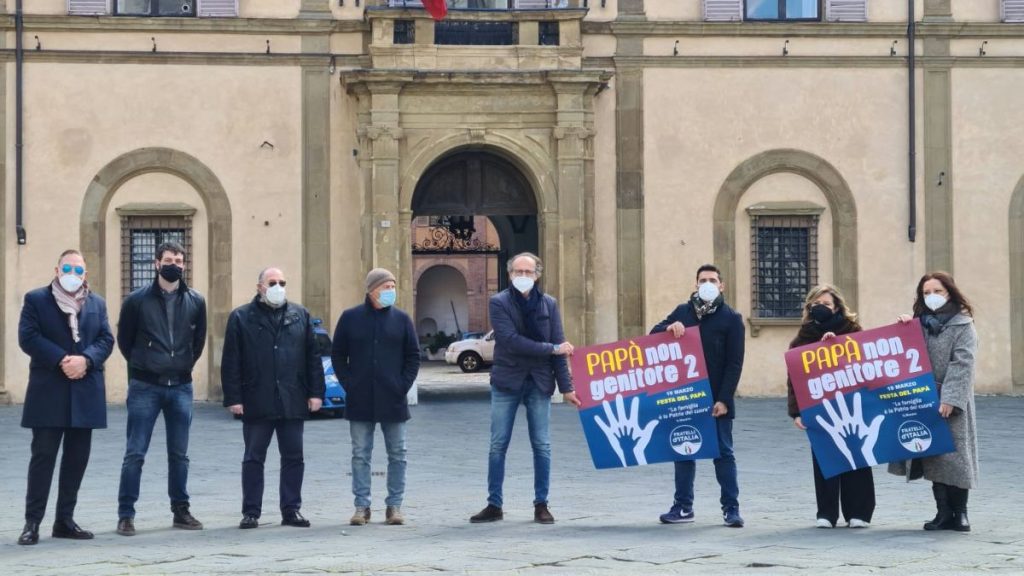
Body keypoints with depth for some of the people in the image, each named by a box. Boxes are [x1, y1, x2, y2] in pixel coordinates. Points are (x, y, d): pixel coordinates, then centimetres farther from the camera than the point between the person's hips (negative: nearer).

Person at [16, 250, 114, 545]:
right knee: (43, 455, -4)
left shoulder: (97, 303, 14)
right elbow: (28, 337, -8)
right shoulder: (36, 299, 3)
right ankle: (32, 522, -1)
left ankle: (65, 520, 13)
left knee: (77, 458, 6)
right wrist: (61, 360, -17)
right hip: (48, 391, -4)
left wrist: (85, 359, -14)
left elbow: (106, 340, 5)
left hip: (85, 392, 4)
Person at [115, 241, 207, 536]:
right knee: (135, 454, -4)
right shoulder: (137, 300, -4)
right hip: (145, 387, -3)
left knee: (179, 454, 9)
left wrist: (184, 366, 12)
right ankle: (126, 514, 0)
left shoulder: (195, 302, 5)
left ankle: (181, 511, 18)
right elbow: (124, 339, 6)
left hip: (181, 387, 3)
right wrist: (141, 365, 9)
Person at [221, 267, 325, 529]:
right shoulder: (241, 318, 2)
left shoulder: (300, 316, 11)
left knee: (293, 458, 5)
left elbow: (312, 357, 10)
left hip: (293, 402, 2)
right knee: (253, 459, 3)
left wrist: (315, 392, 3)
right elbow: (230, 362, -1)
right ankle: (251, 512, 9)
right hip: (257, 404, -2)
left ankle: (291, 510, 13)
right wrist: (233, 398, -7)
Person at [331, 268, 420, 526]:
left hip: (393, 400, 1)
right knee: (360, 455, 3)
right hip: (360, 401, -1)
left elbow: (413, 356, 7)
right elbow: (338, 355, 6)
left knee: (397, 454, 4)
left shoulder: (401, 319, 4)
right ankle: (362, 506, 9)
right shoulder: (350, 318, 2)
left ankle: (394, 505, 11)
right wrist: (348, 384, -3)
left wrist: (404, 385, -4)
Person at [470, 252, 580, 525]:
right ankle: (494, 505, 9)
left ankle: (541, 504, 12)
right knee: (498, 445, 2)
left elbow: (559, 347, 3)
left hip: (539, 382, 2)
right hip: (507, 380, -2)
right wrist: (551, 348, -15)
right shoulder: (499, 303, -4)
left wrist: (566, 387, -2)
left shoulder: (548, 304, 5)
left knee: (542, 446, 3)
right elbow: (511, 341, -15)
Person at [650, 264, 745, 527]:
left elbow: (734, 364, -6)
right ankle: (683, 506, 14)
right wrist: (669, 328, -13)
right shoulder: (683, 312, 10)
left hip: (716, 399, -4)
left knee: (723, 453, 0)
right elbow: (653, 335, 10)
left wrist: (724, 399, -14)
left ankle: (731, 508, 4)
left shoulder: (731, 319, -1)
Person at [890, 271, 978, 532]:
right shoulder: (919, 324, 15)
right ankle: (944, 513, 7)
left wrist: (949, 399, -20)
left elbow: (962, 365, -11)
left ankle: (960, 513, 5)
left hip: (952, 403, -5)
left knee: (954, 455, -4)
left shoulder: (963, 325, -1)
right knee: (933, 455, 3)